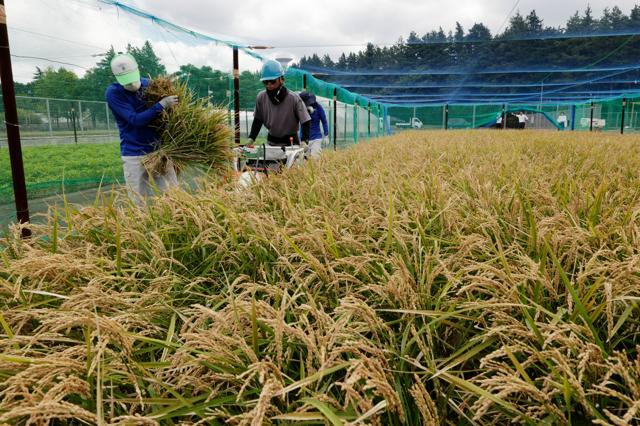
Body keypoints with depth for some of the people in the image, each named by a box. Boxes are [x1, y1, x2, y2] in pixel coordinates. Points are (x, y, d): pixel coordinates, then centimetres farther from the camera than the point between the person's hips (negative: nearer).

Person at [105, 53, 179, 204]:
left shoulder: (148, 84, 4)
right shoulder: (113, 93, -9)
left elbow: (167, 114, 18)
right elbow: (135, 119, -20)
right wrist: (162, 104, -22)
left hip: (159, 150, 4)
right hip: (134, 155, -4)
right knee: (138, 202, 2)